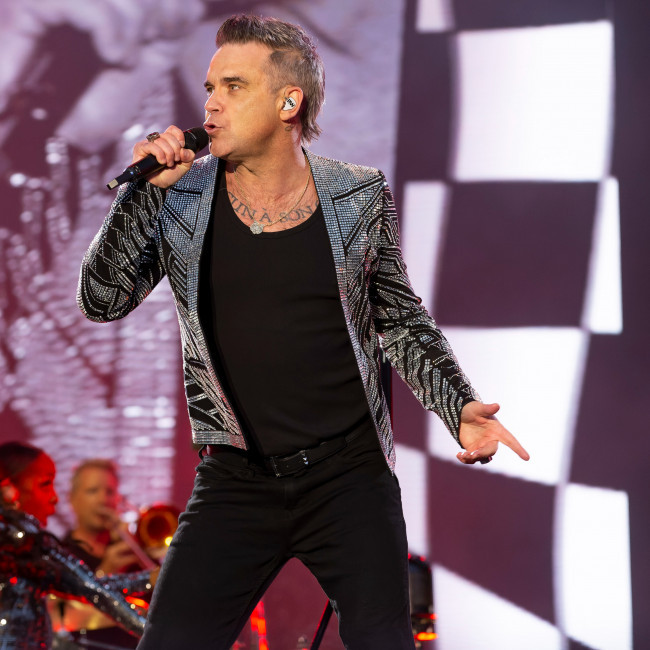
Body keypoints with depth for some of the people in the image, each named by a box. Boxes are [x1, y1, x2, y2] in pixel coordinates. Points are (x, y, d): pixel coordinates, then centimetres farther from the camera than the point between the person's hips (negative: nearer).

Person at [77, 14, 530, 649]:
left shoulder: (359, 197, 1)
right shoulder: (178, 198, 0)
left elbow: (401, 322, 11)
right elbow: (103, 300, -6)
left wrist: (460, 407, -3)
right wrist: (143, 189, -15)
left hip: (351, 472, 0)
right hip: (236, 479, 0)